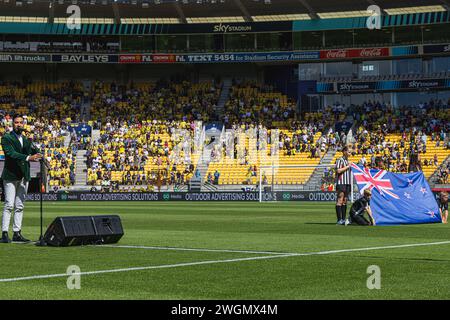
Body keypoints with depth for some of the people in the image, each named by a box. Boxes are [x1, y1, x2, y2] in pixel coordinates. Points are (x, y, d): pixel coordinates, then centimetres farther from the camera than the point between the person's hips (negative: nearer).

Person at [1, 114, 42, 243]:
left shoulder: (26, 139, 17)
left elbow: (33, 152, 7)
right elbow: (11, 153, -18)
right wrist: (28, 158, -29)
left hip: (24, 177, 6)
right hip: (11, 176, -6)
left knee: (20, 206, 6)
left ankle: (17, 233, 9)